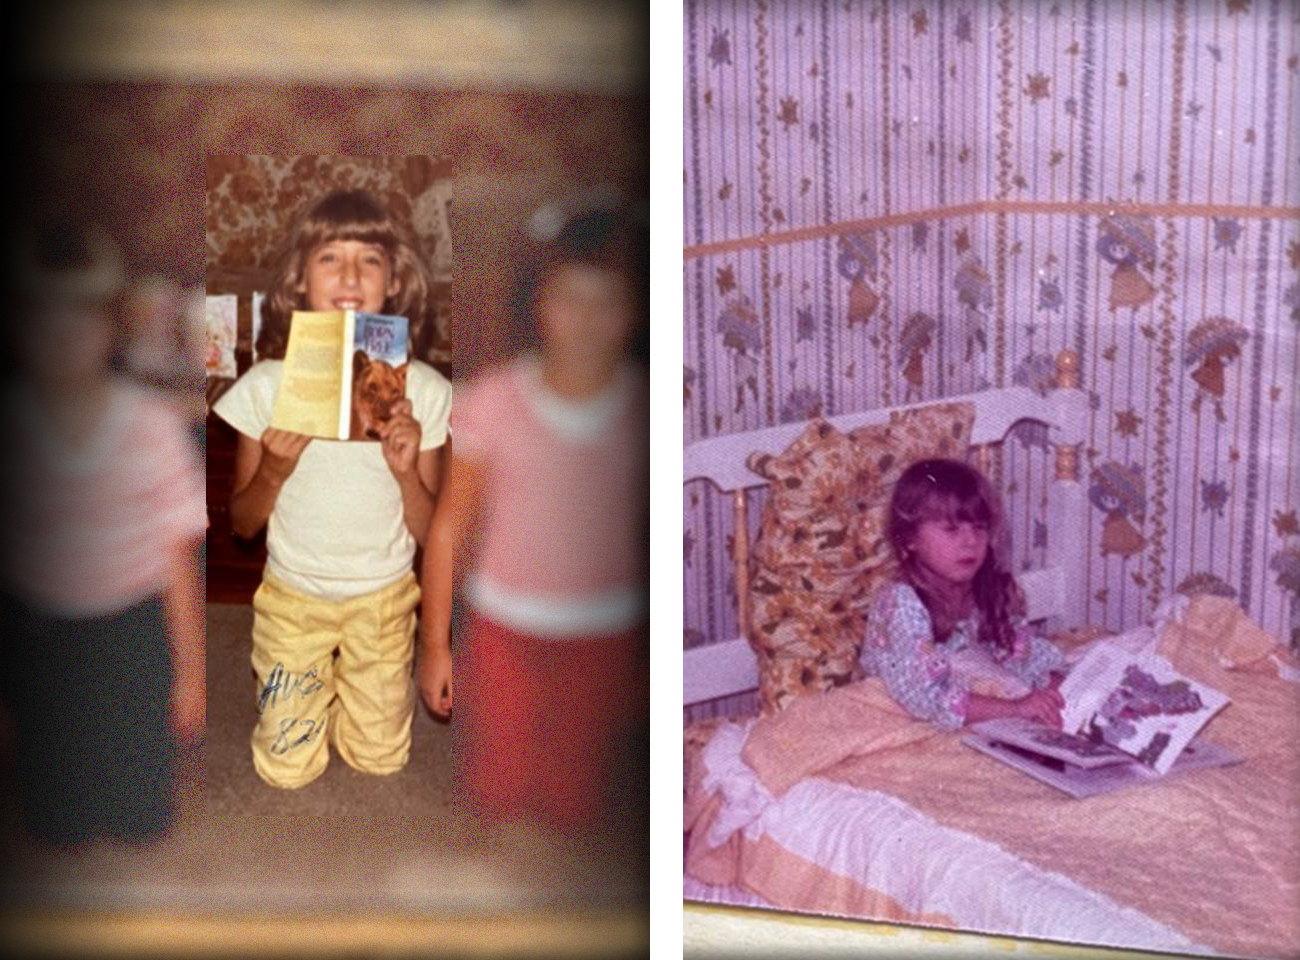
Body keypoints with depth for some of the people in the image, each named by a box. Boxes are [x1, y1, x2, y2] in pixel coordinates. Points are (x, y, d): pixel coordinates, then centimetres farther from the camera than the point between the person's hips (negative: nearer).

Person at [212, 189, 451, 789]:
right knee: (286, 769, 6)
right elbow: (241, 524, -4)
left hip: (383, 598, 0)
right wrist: (272, 471, -25)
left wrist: (406, 470, -27)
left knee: (379, 760, 8)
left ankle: (357, 687, 37)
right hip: (292, 597, 0)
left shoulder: (422, 389, -14)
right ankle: (316, 686, 35)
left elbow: (430, 534, -7)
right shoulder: (266, 384, -14)